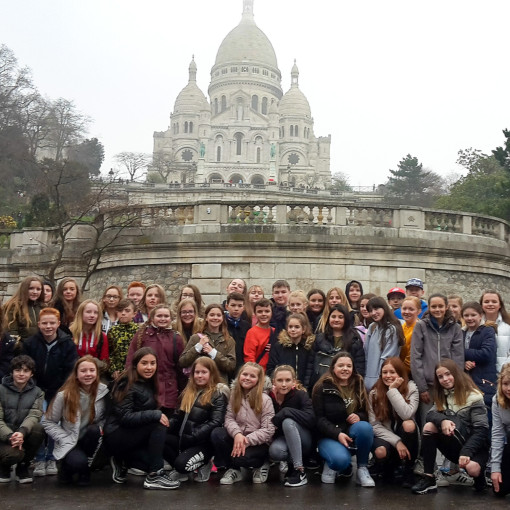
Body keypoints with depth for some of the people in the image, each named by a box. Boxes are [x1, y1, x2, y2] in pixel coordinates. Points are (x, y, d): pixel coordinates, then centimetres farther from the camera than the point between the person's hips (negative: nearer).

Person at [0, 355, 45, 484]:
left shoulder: (37, 393, 3)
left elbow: (34, 415, -12)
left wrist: (22, 432, -34)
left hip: (24, 436, 2)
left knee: (39, 429, -30)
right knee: (14, 453, -34)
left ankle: (23, 466, -4)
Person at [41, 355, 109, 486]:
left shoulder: (104, 391, -8)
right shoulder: (64, 395, -12)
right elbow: (47, 422, -5)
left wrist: (100, 427, -17)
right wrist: (64, 439, -15)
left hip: (90, 440, 3)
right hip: (69, 443, -3)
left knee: (94, 430, -31)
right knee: (79, 462, -32)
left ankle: (85, 471, -6)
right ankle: (66, 468, 9)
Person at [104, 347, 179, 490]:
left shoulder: (148, 384, 9)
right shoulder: (127, 384, -16)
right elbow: (125, 417, -23)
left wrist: (161, 416, -7)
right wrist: (155, 415, -29)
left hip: (132, 433, 8)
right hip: (115, 436, -8)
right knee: (159, 426, -26)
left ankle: (123, 461, 9)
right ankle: (154, 477, -23)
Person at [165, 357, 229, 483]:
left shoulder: (218, 394, -4)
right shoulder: (189, 391, 16)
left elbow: (215, 422, -14)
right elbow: (178, 416, 16)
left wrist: (192, 437, -22)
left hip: (203, 443, -6)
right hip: (183, 438, 6)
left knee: (182, 464, -31)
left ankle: (203, 463, 4)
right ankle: (182, 469, 1)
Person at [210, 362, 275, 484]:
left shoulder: (265, 400, -9)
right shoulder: (234, 395, 3)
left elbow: (268, 430, -14)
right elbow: (229, 418, -5)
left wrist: (247, 440, -23)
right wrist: (237, 434, -26)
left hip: (259, 442, -4)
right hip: (238, 437, 4)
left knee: (240, 457, -32)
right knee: (216, 433, -22)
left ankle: (262, 464, 4)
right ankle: (233, 470, -2)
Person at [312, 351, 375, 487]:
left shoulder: (359, 386, 9)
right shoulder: (322, 388, -2)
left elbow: (367, 413, 12)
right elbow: (319, 419, -8)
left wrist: (359, 417, -13)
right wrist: (337, 434, -22)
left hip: (353, 434, 3)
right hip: (330, 436, -3)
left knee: (365, 427, -31)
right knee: (341, 460, -34)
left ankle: (362, 468, -10)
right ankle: (331, 465, 5)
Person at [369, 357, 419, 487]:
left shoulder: (411, 389, -8)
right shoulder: (374, 393, -5)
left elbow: (407, 415, -27)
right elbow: (375, 426, -10)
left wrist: (393, 390, -24)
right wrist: (397, 442, -22)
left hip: (405, 438, 0)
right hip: (385, 437, 0)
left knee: (409, 424, -33)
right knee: (381, 452, -34)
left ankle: (408, 471, -11)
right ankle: (388, 467, 7)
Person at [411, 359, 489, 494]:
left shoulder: (473, 396, -12)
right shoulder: (441, 396, 7)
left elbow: (481, 430, -19)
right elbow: (431, 414, -10)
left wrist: (466, 452, -31)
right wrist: (442, 420, -33)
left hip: (474, 446, -5)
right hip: (454, 447, 5)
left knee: (472, 468, -37)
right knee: (429, 426, -21)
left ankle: (480, 473, 3)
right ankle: (429, 478, -20)